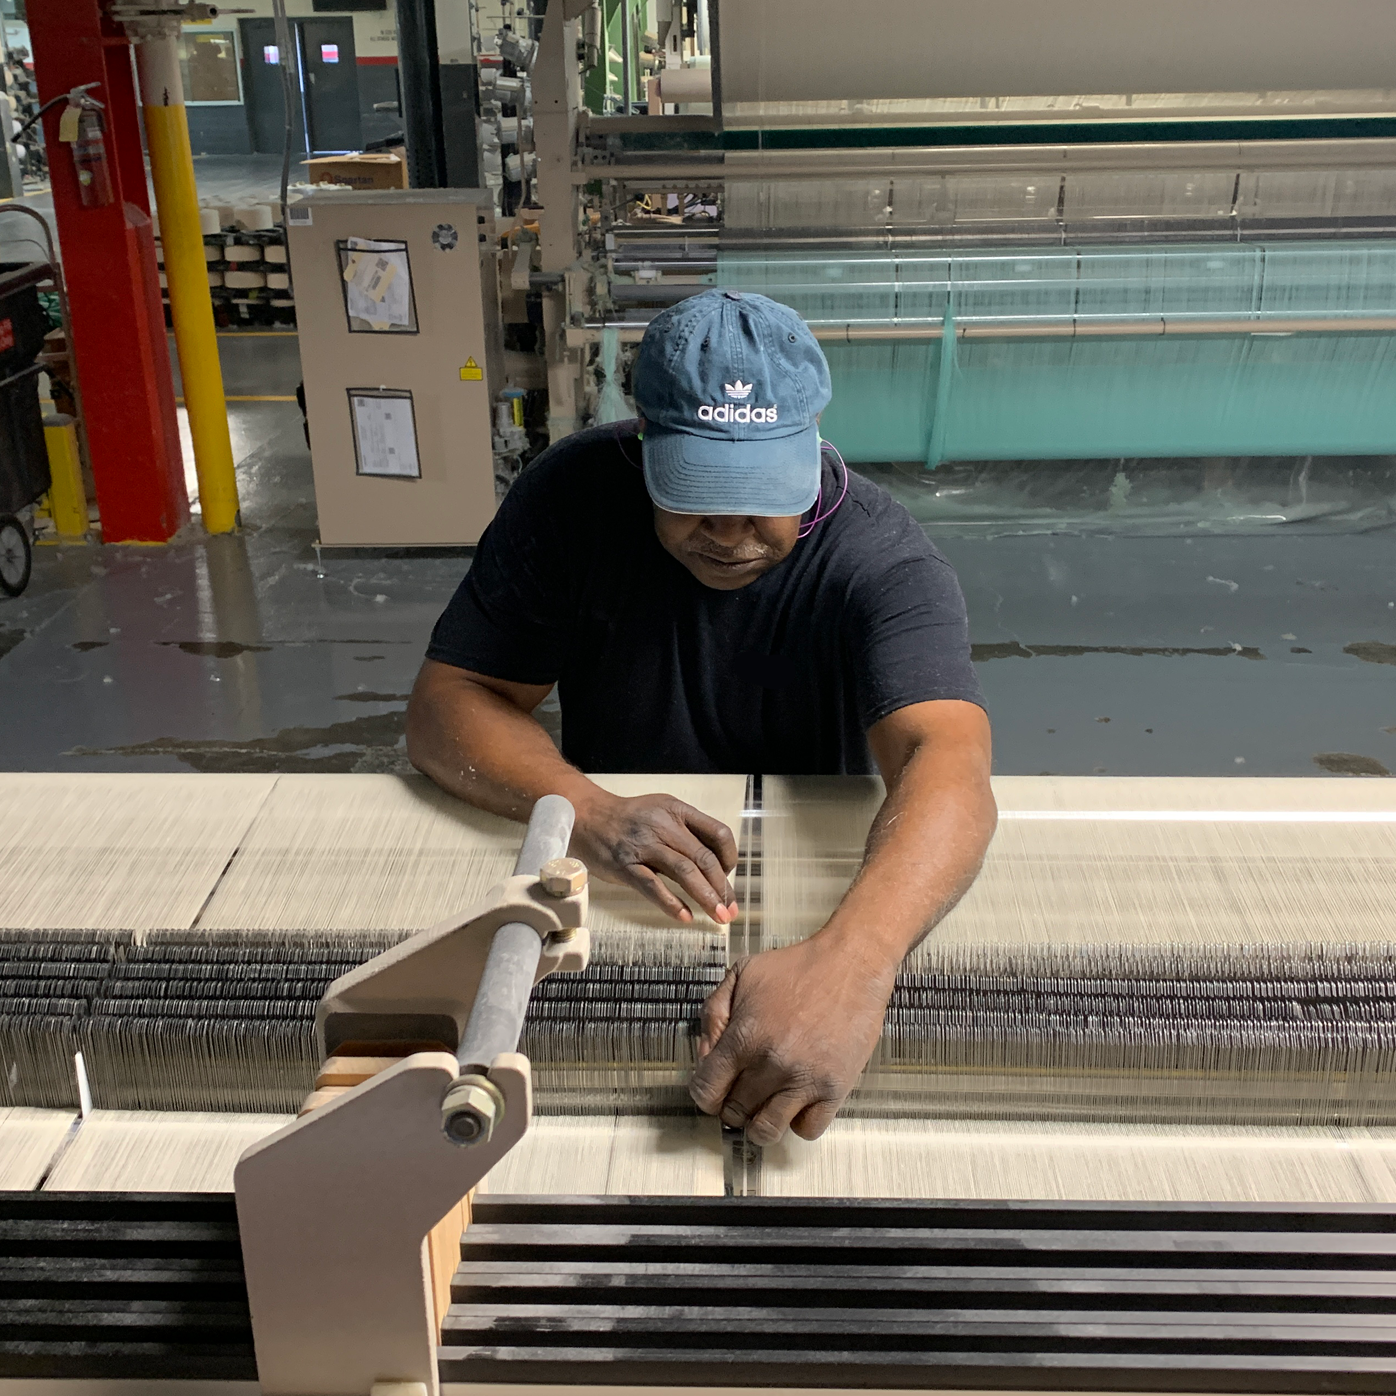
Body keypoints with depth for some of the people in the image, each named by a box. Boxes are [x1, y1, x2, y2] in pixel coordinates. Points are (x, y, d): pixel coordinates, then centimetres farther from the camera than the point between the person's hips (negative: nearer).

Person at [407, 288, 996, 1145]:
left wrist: (850, 964, -60)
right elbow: (447, 702, -14)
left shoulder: (882, 561, -21)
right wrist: (591, 813, -35)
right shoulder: (572, 496, -13)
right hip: (606, 885, 1)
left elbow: (947, 763, -39)